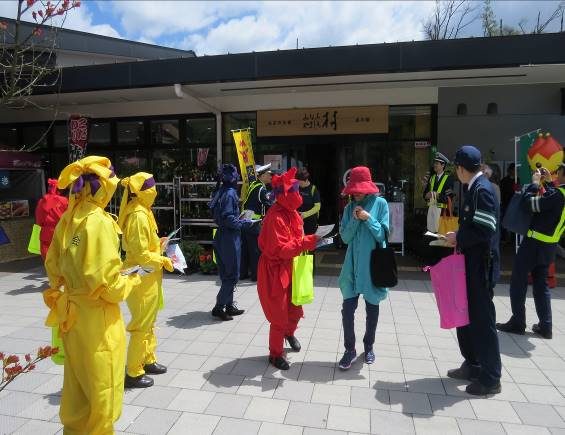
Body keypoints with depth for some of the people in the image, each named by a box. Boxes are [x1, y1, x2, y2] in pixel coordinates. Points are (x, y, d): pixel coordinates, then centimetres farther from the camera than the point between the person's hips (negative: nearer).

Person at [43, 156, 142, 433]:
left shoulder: (67, 220, 2)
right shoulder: (98, 221, -22)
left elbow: (53, 267, 10)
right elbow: (104, 282, -24)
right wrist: (131, 282, -7)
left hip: (72, 314, 8)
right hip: (97, 318, -8)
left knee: (77, 383, 24)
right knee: (101, 388, 11)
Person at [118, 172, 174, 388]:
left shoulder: (142, 212, 8)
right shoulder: (138, 216, -22)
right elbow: (141, 254, -23)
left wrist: (158, 244, 6)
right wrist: (163, 261, -13)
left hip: (149, 276, 10)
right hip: (142, 277, -10)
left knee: (149, 321, 20)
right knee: (141, 325, 1)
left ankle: (147, 360, 35)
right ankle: (133, 372, 14)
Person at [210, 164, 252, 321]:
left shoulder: (221, 192, 10)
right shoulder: (230, 193, -17)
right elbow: (228, 219, -23)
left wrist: (239, 219, 15)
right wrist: (245, 223, -11)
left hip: (221, 237, 9)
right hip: (230, 238, -9)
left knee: (227, 274, 16)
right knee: (232, 275, 1)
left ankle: (229, 305, 26)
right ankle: (219, 307, 5)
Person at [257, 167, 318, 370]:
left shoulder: (291, 213, 5)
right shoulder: (275, 217, -24)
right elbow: (280, 249, -28)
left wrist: (309, 242, 0)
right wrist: (307, 242, -30)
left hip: (290, 269, 8)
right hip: (275, 272, -8)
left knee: (296, 310, 19)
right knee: (279, 316, 5)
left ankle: (289, 332, 51)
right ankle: (275, 354, 26)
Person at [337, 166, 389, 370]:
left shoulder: (380, 203, -6)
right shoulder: (350, 207, 3)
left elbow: (382, 235, -9)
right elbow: (345, 237, -2)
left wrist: (368, 219, -20)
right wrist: (355, 220, -15)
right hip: (353, 265, 2)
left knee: (372, 308, 14)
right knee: (347, 309, -1)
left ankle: (368, 346, 33)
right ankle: (350, 350, 15)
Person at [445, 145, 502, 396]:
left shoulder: (481, 190, -18)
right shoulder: (474, 188, 11)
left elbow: (485, 231, -24)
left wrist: (458, 238, -11)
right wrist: (459, 239, 4)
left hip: (480, 266, -9)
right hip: (470, 263, 9)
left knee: (482, 319, 2)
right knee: (466, 316, 17)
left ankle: (491, 378, 16)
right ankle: (472, 366, 33)